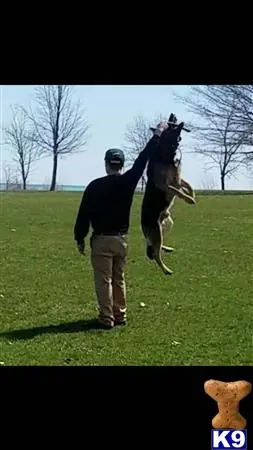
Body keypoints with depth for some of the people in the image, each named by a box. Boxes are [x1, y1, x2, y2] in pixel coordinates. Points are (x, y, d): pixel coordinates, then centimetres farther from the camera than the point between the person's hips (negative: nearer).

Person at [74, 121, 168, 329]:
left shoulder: (95, 186, -10)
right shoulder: (128, 181, -3)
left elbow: (84, 215, -7)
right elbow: (143, 159, 6)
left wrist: (80, 239, 4)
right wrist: (157, 135, 15)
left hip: (102, 240, -4)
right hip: (122, 239, 4)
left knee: (104, 281, 0)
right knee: (119, 279, 15)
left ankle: (107, 318, 1)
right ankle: (120, 315, 20)